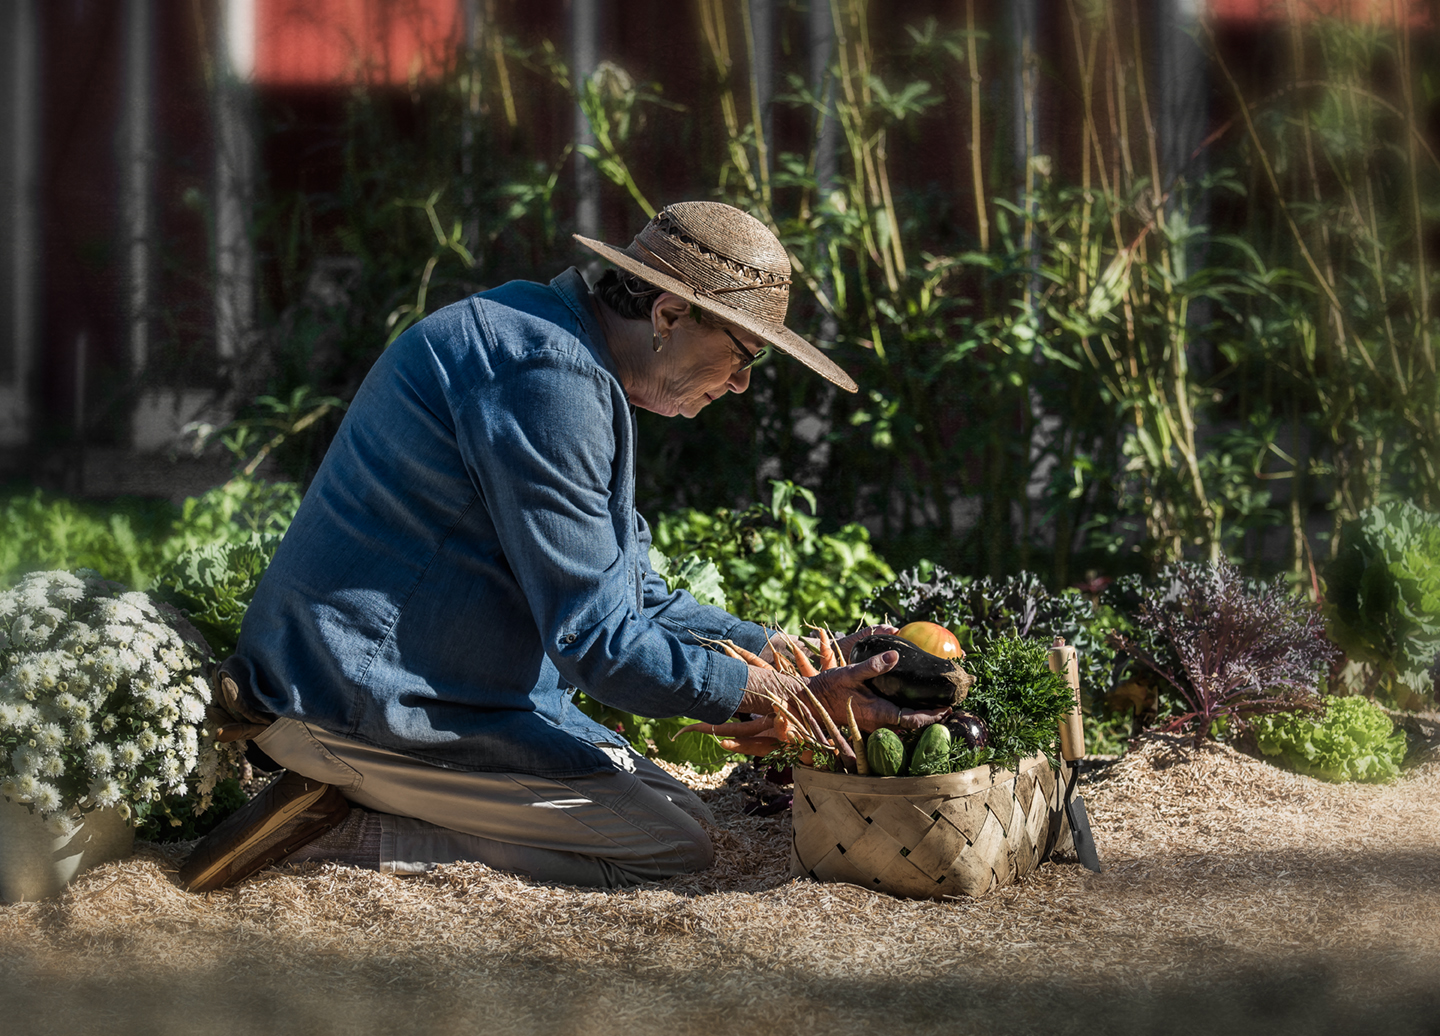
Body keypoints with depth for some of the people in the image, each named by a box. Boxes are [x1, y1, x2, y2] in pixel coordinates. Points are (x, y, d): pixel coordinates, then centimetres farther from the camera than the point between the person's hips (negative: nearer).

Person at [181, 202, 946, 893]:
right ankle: (342, 834, -10)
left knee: (642, 788, 20)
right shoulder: (549, 378, -20)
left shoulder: (566, 357, 14)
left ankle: (342, 804, 8)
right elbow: (597, 640, -20)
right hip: (382, 701, -11)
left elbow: (630, 595, 17)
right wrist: (786, 696, -15)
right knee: (677, 844, -7)